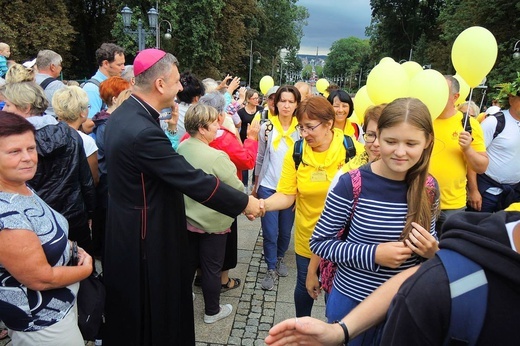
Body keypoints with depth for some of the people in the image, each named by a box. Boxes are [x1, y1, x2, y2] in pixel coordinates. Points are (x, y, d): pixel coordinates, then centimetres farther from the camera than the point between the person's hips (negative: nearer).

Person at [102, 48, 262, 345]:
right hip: (145, 237, -9)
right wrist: (244, 203, -17)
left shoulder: (123, 115, 1)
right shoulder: (143, 131, -30)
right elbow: (194, 180, -27)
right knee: (149, 312, 14)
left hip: (127, 229, 9)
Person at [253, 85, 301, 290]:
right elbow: (260, 157, 5)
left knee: (286, 230, 16)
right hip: (268, 187, -1)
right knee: (270, 232, 2)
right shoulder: (267, 127, -4)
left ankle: (280, 258, 42)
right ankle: (271, 269, 22)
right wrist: (256, 185, 9)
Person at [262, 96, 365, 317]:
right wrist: (262, 205, -32)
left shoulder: (353, 151, -15)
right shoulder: (295, 153, -9)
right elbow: (286, 195, -12)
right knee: (304, 286, 19)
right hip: (307, 237, 2)